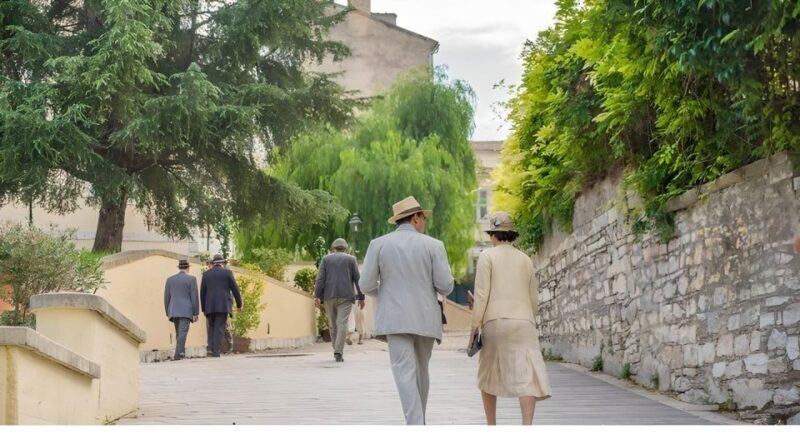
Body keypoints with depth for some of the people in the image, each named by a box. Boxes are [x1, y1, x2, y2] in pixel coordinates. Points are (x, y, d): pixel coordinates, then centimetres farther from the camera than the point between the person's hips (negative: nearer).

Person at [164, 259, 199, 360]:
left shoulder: (170, 279, 10)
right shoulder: (191, 279, -2)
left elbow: (166, 298, 10)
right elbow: (194, 297, -6)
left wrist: (168, 313, 16)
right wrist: (195, 313, -2)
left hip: (174, 311, 4)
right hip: (186, 311, -4)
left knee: (179, 333, 17)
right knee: (182, 333, -9)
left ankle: (182, 353, 19)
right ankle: (177, 354, -21)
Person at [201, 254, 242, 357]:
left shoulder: (206, 274, 10)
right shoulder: (227, 272, 3)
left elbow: (202, 293, 10)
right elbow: (235, 289, 3)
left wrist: (203, 309, 15)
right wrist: (239, 304, 13)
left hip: (209, 306, 3)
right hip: (223, 305, -3)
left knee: (211, 327, 14)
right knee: (219, 328, -2)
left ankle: (210, 348, -2)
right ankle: (215, 351, -10)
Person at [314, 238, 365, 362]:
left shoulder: (326, 259, 9)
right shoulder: (351, 259, 8)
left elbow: (320, 278, -1)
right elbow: (357, 279, 5)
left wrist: (317, 296, -4)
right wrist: (361, 297, 8)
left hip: (329, 296, 1)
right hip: (346, 296, -1)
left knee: (333, 325, 13)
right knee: (342, 324, -7)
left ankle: (337, 351, 19)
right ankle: (338, 352, -18)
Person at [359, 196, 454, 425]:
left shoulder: (378, 244, 2)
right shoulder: (433, 245, 1)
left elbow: (366, 285, 0)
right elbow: (445, 286, -3)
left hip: (396, 319, -1)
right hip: (425, 319, 1)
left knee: (405, 374, -8)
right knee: (420, 371, 19)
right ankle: (418, 422, 28)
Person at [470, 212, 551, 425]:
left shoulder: (487, 256, 2)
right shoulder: (526, 259, 16)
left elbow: (481, 293, -6)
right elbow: (534, 299, 17)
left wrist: (475, 325, -2)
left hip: (495, 322, -2)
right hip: (523, 322, 2)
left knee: (488, 375, 16)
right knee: (527, 376, -11)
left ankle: (491, 427, 20)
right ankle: (527, 428, -28)